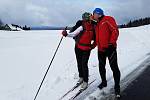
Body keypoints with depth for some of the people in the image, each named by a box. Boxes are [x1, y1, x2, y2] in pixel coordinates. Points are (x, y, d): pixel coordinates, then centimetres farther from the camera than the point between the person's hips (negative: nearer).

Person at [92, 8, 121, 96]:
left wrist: (111, 43, -20)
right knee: (101, 67, 14)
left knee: (114, 67, -3)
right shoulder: (97, 24, 18)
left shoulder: (108, 19, -7)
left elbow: (115, 31, -15)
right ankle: (104, 82, 32)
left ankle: (117, 86, 8)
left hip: (110, 48, -8)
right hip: (101, 49, 8)